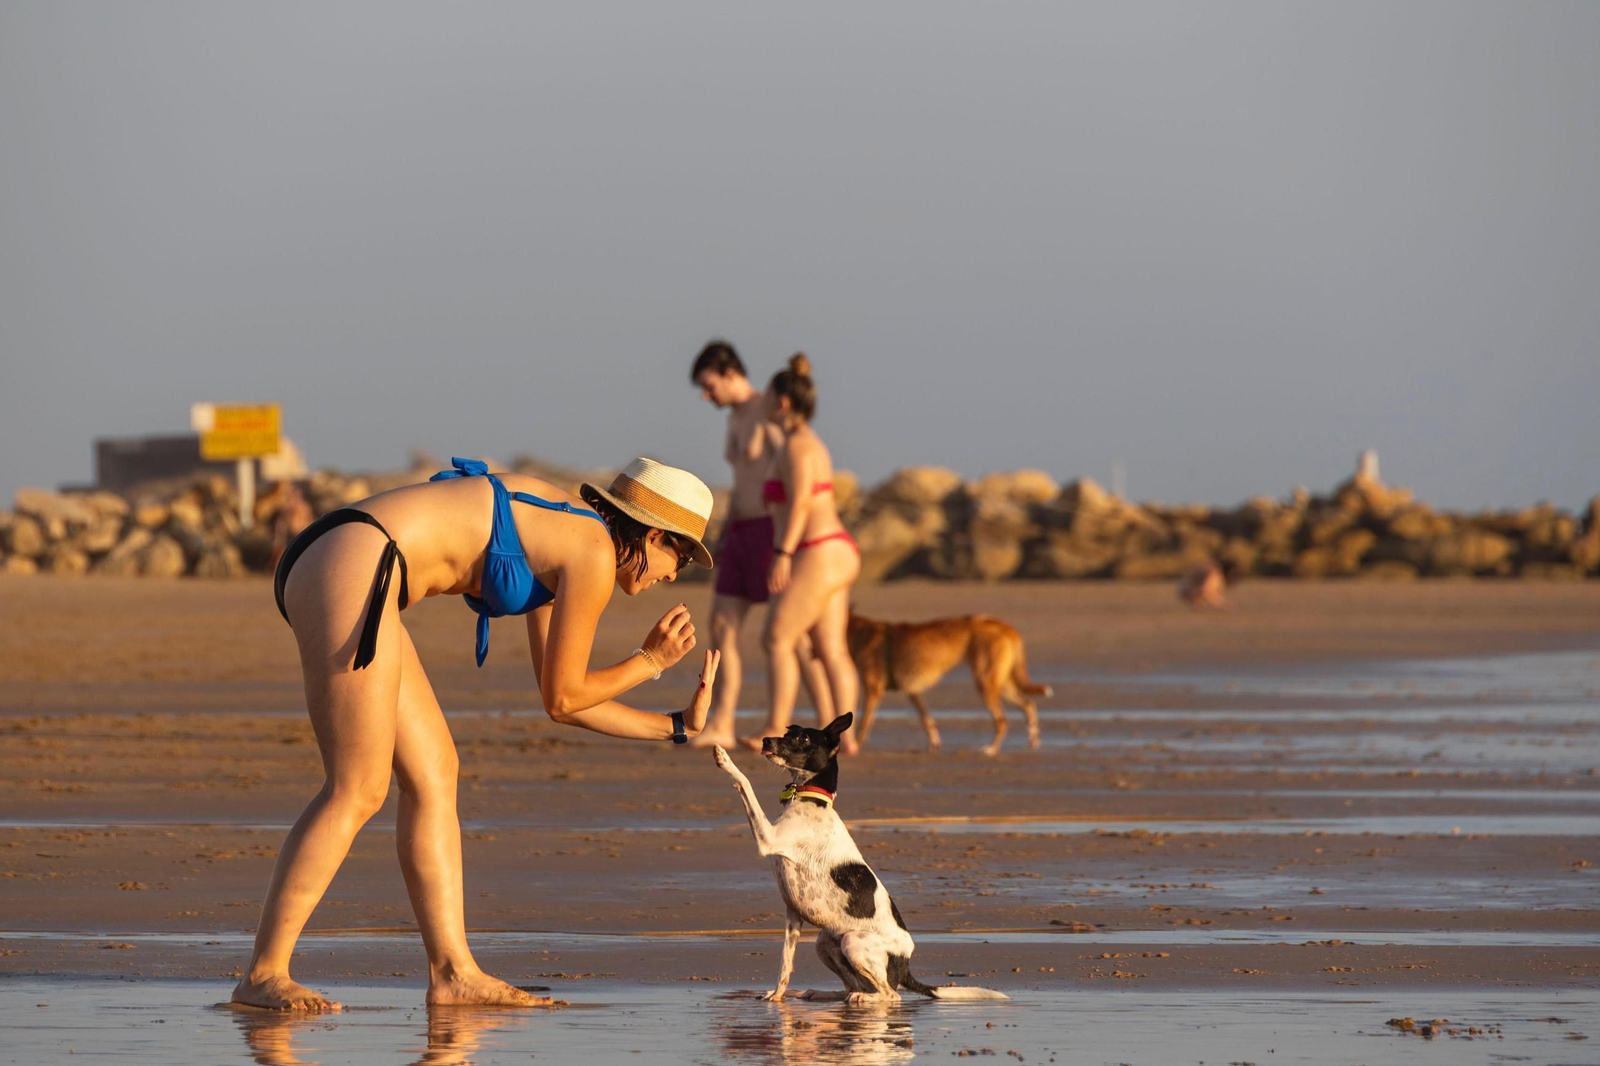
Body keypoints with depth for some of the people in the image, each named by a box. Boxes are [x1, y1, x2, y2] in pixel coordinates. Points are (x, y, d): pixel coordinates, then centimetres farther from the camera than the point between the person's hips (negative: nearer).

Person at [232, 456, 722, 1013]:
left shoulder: (560, 541, 25)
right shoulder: (595, 555, -3)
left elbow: (565, 699, 31)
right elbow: (563, 697, 3)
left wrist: (679, 726, 37)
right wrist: (649, 661, 17)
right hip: (349, 565, -10)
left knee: (432, 773, 11)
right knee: (358, 791, -8)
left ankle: (453, 971, 12)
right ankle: (263, 974, -7)